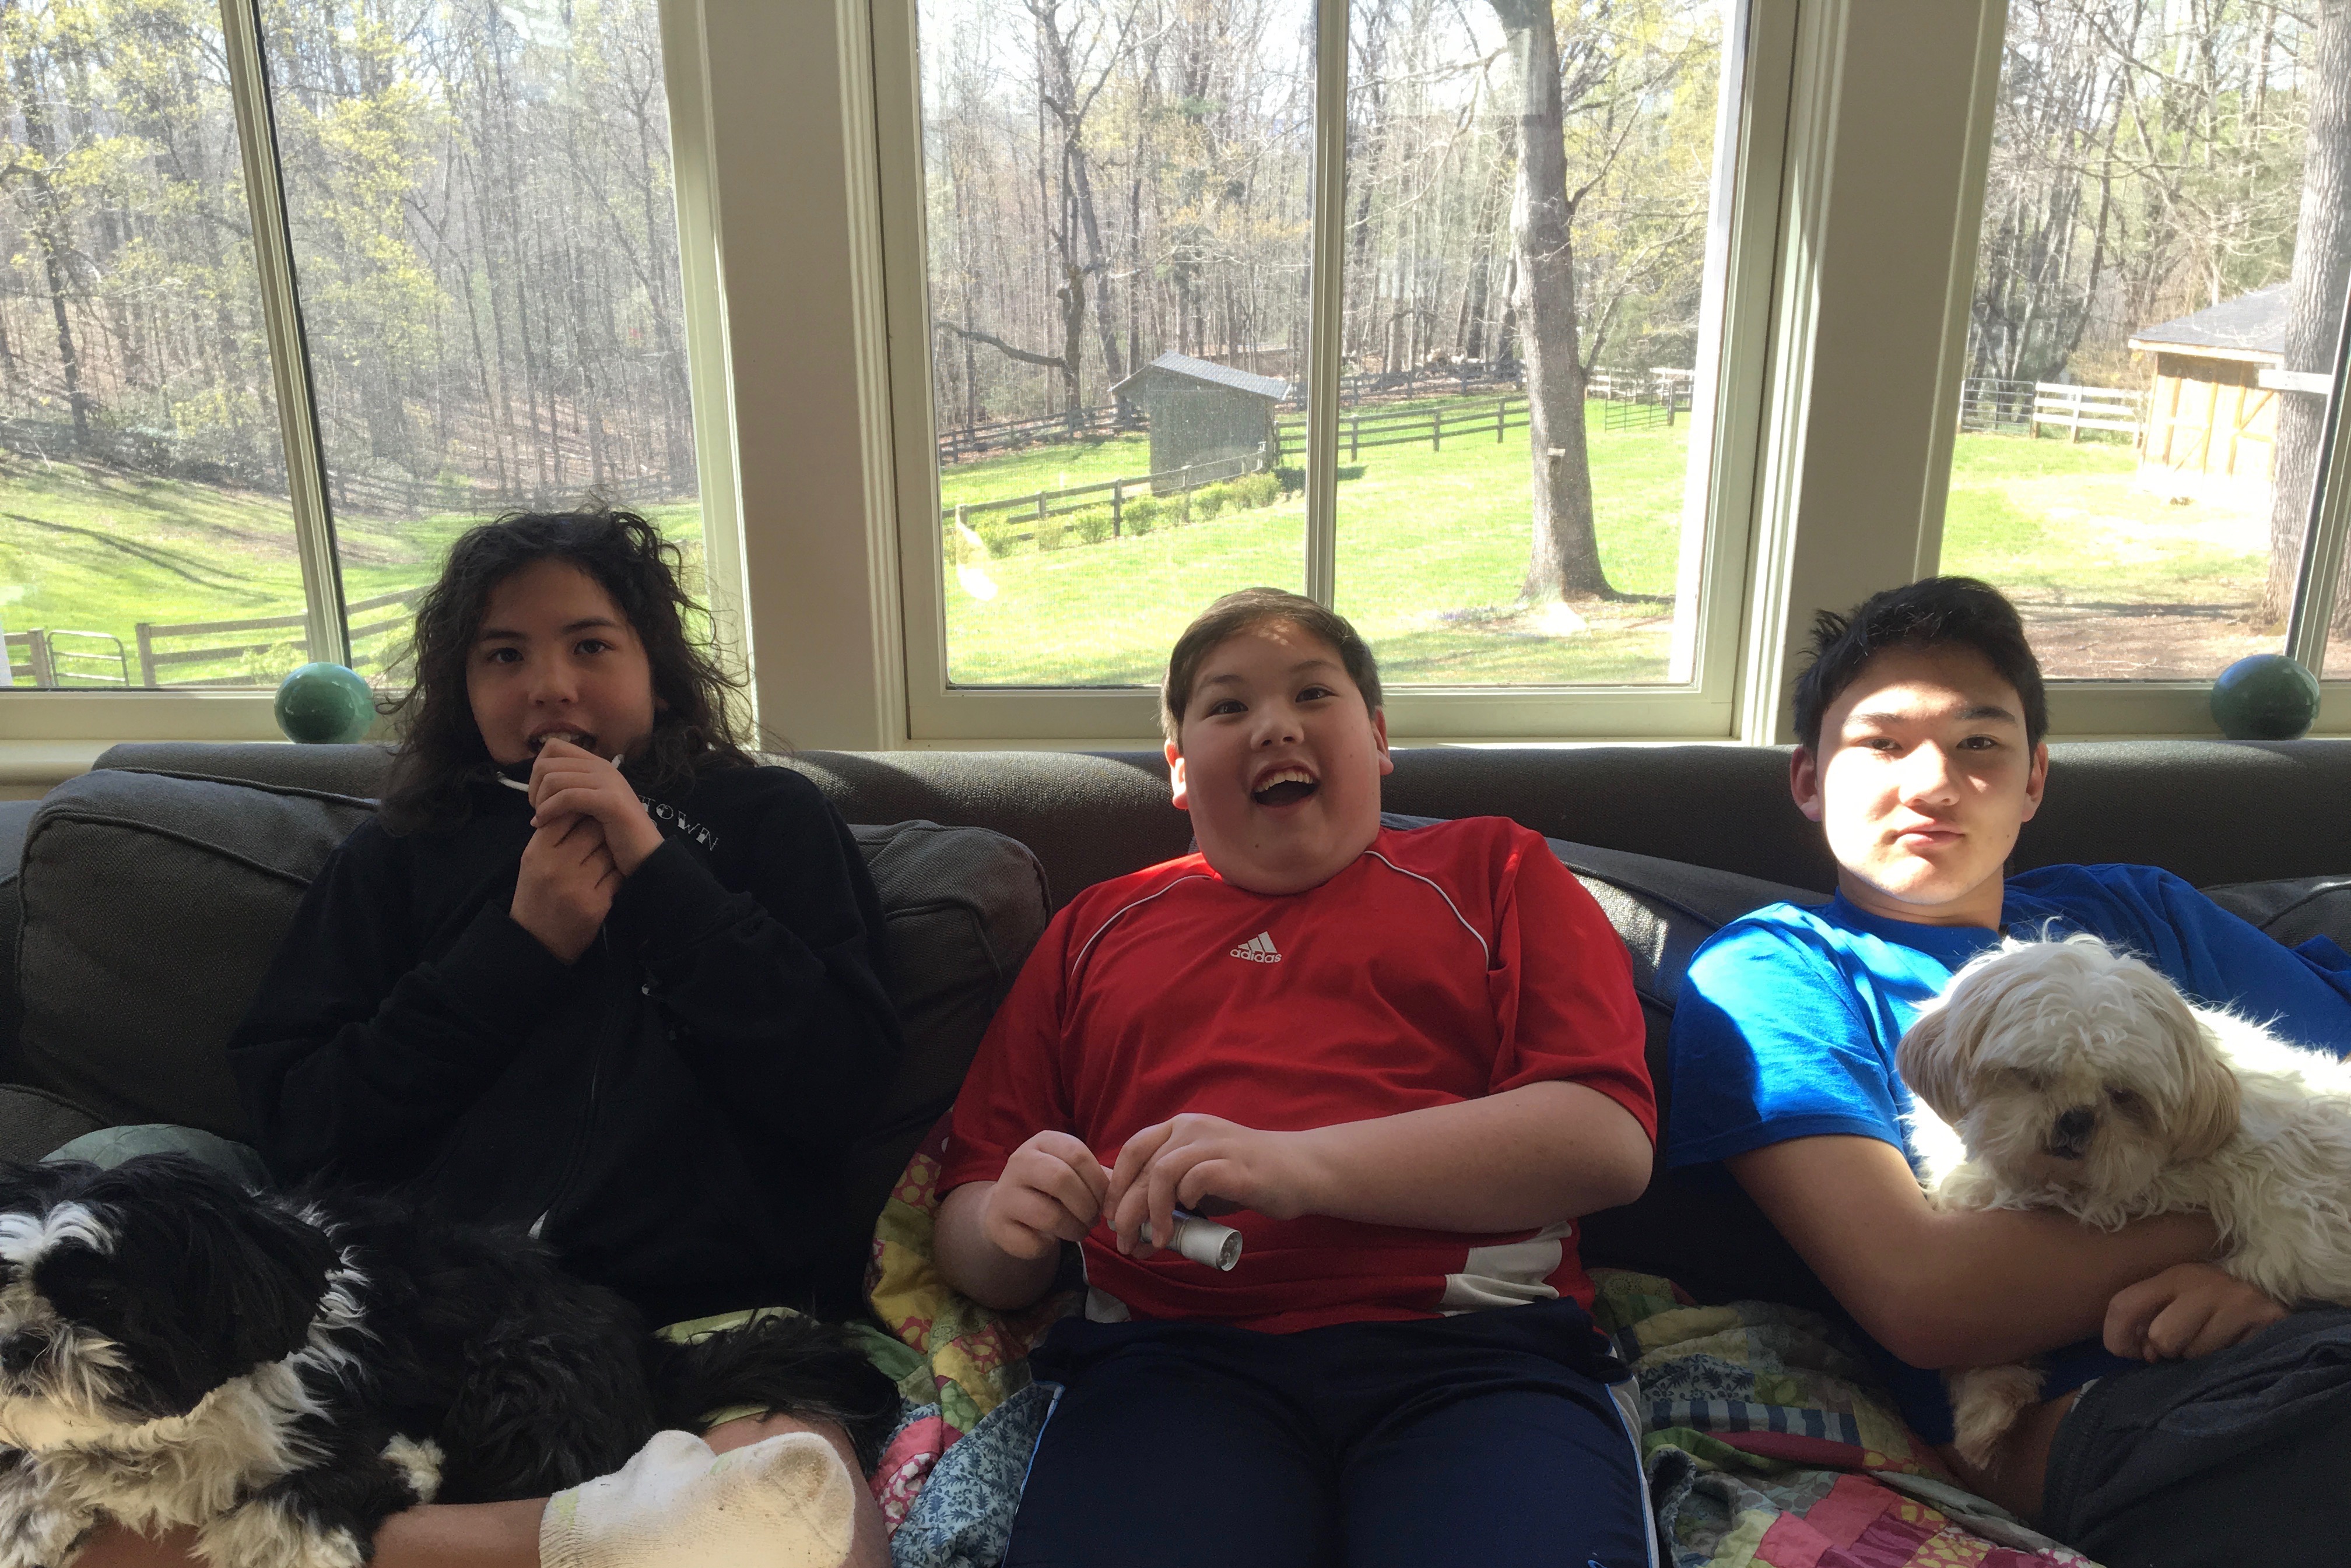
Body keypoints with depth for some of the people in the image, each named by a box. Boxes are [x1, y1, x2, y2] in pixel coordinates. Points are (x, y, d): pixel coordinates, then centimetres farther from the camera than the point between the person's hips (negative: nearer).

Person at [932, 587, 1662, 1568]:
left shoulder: (1488, 871, 18)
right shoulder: (1095, 930, 24)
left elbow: (1610, 1140, 1)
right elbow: (966, 1221, 23)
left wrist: (1301, 1166, -11)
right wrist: (1007, 1225, -4)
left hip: (1471, 1342, 0)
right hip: (1172, 1354, 1)